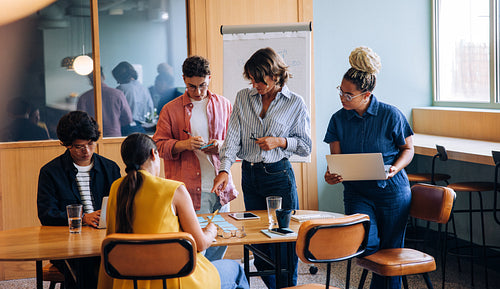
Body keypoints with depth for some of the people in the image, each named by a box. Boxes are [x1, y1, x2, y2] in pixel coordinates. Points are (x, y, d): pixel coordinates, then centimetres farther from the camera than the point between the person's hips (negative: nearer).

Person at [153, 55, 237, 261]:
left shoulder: (223, 105, 13)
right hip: (188, 190, -3)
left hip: (219, 189, 3)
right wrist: (183, 145, -14)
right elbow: (159, 145, 5)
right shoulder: (171, 109, 6)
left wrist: (221, 145, -5)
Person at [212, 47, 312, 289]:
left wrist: (280, 141, -14)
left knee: (284, 243, -3)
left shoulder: (295, 103, -1)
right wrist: (224, 169, -15)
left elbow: (306, 146, 3)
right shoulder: (243, 98, 6)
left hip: (279, 175, -3)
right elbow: (233, 137, -2)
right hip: (249, 175, 3)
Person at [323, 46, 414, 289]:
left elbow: (408, 148, 3)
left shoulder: (390, 115, -8)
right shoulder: (338, 120, 0)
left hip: (391, 190, -1)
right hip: (358, 192, 2)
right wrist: (331, 175, -21)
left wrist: (395, 168, -16)